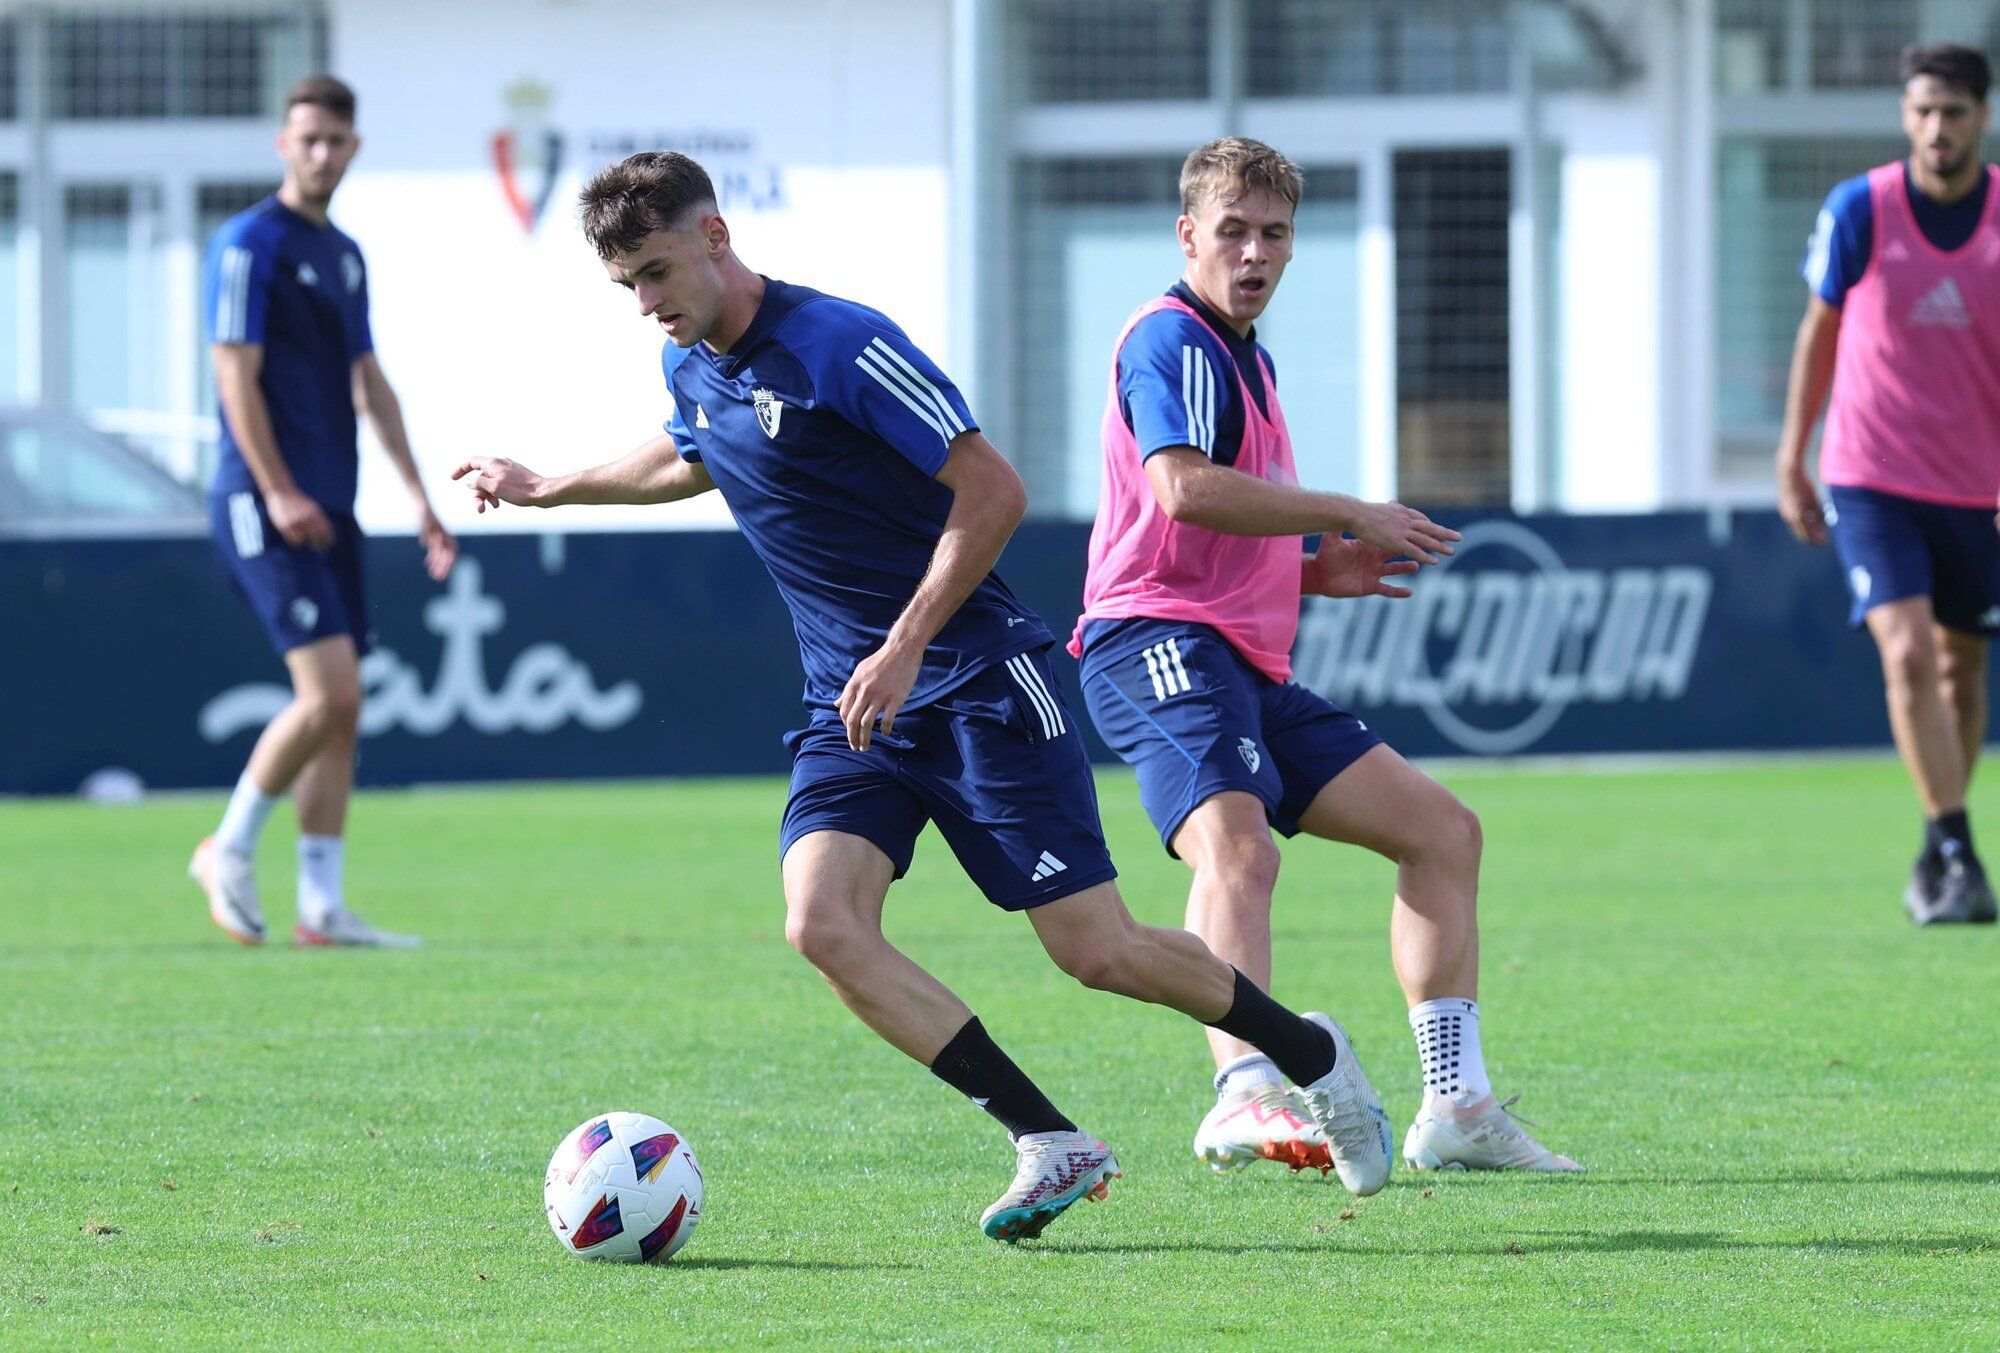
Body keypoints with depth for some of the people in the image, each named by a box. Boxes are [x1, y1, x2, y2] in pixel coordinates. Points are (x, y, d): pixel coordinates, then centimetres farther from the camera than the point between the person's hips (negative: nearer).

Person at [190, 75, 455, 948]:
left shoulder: (344, 255, 17)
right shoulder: (248, 245, -8)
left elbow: (370, 385, 22)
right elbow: (237, 375, -13)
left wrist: (418, 498, 17)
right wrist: (277, 490, -19)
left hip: (329, 507, 8)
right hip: (265, 507, -8)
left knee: (340, 710, 4)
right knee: (328, 692, -16)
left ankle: (322, 908, 6)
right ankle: (230, 851, 1)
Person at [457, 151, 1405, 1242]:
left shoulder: (838, 345, -18)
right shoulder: (689, 368, 6)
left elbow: (992, 492, -20)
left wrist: (904, 650, -23)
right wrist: (550, 488, 36)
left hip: (975, 676, -7)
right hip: (851, 704, 7)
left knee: (1095, 950, -7)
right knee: (822, 926, -18)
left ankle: (1310, 1056, 20)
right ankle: (1051, 1145, -13)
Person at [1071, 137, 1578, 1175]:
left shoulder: (1243, 359, 25)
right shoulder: (1171, 339, -7)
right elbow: (1183, 489, -24)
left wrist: (1313, 573, 16)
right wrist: (1348, 515, -16)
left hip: (1249, 663, 10)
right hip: (1161, 644, -10)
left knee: (1442, 829, 10)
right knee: (1235, 848, -33)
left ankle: (1455, 1107, 8)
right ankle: (1247, 1096, -51)